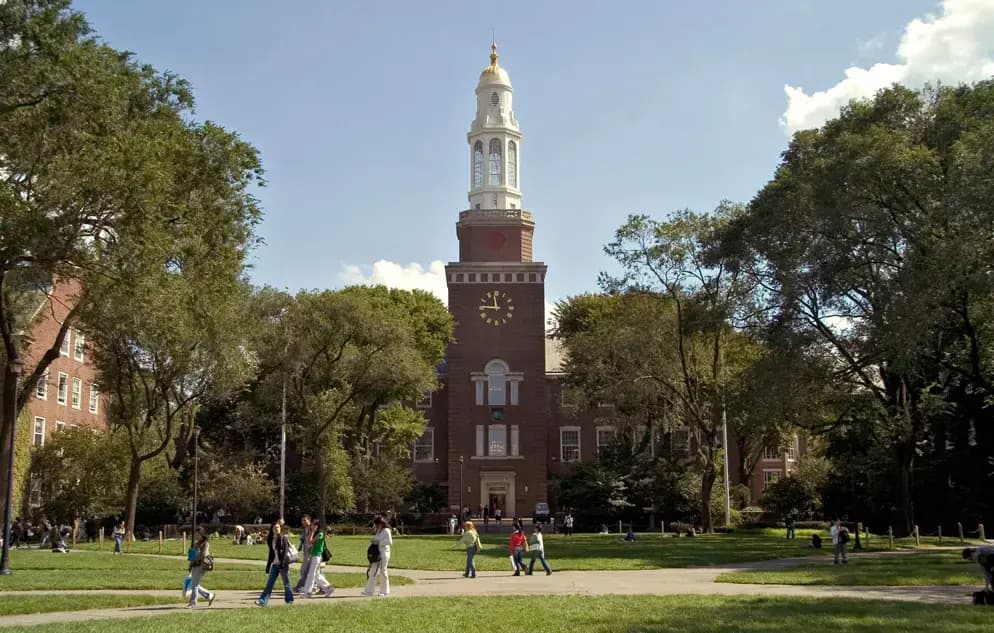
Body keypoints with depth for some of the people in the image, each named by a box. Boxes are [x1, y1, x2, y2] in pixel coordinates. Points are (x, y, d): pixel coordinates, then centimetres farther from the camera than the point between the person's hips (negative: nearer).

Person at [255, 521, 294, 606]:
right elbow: (271, 553, 18)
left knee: (286, 583, 3)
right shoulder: (272, 539, 12)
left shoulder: (284, 538, -5)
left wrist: (283, 564, -20)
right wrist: (269, 565, 16)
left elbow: (286, 551, -11)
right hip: (275, 564, 5)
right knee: (270, 583, -2)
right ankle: (263, 601, -7)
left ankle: (289, 600, 15)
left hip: (283, 564, -5)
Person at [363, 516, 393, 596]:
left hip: (384, 553, -8)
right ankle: (369, 591, 7)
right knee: (374, 572, 5)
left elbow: (389, 542, -19)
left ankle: (384, 591, 8)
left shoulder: (386, 531, -9)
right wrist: (373, 541, 4)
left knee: (383, 572, -2)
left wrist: (378, 542, -19)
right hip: (376, 553, 8)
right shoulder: (378, 531, 17)